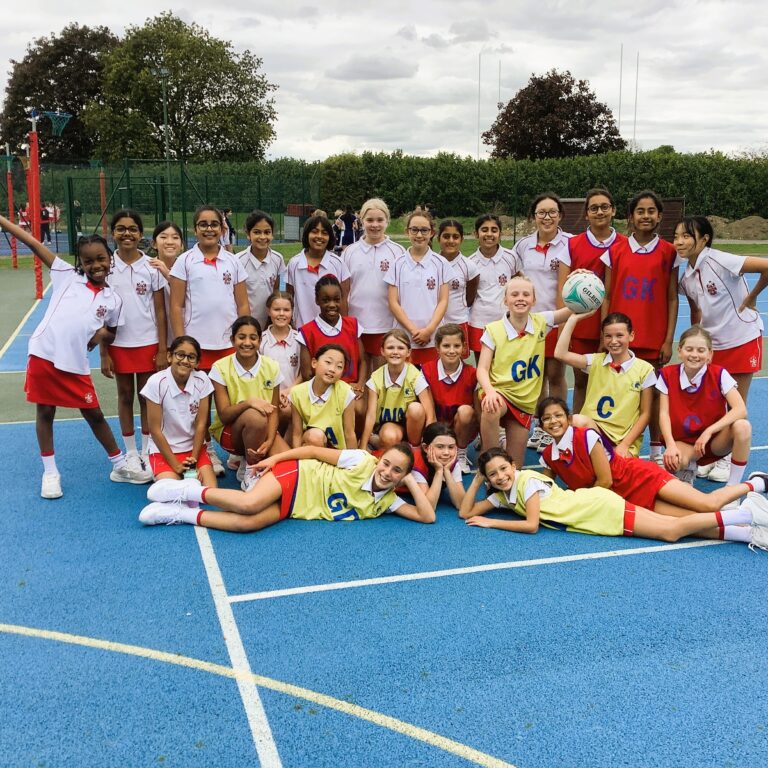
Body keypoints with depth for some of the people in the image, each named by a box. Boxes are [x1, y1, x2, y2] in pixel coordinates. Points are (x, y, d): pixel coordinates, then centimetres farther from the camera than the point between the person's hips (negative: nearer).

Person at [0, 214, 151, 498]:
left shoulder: (112, 299, 6)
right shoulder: (67, 276, 2)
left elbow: (112, 333, 19)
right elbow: (33, 243, -2)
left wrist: (102, 334, -4)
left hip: (76, 365, 1)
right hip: (44, 355, -1)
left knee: (94, 415, 10)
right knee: (44, 413, 9)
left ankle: (120, 466, 24)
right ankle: (50, 472, 23)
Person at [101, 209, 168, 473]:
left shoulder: (152, 266, -4)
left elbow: (160, 311, -1)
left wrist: (163, 350, -5)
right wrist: (103, 353, -2)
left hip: (148, 343, -1)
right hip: (119, 344, 1)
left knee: (147, 397, 8)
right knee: (125, 396, 11)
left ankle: (147, 452, 22)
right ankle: (130, 453, 23)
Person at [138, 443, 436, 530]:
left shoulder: (386, 502, -1)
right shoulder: (363, 462, -13)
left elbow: (427, 516, -7)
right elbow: (315, 451, -7)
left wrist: (411, 482, -12)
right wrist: (275, 458, -12)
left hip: (293, 509, 4)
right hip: (296, 476, -4)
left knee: (251, 522, -26)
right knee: (249, 504, -34)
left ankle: (181, 514, -11)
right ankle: (191, 491, -5)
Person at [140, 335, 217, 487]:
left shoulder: (202, 381, -10)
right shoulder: (156, 383, -18)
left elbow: (201, 424, -5)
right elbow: (155, 429, -13)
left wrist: (194, 459, -11)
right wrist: (175, 465, -13)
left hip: (194, 447, 2)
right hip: (163, 450, -2)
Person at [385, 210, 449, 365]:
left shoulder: (440, 263, 4)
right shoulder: (397, 265, 4)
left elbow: (443, 301, 2)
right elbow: (393, 303, 1)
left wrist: (429, 330, -9)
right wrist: (413, 330, -8)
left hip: (433, 337, 0)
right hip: (404, 336, 0)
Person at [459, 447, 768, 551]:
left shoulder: (527, 480, -14)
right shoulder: (503, 497, 10)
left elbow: (531, 525, -21)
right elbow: (465, 512, 11)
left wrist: (490, 523, -14)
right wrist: (477, 480, 2)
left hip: (599, 507, -6)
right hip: (592, 516, 6)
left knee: (671, 530, -16)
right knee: (671, 530, -2)